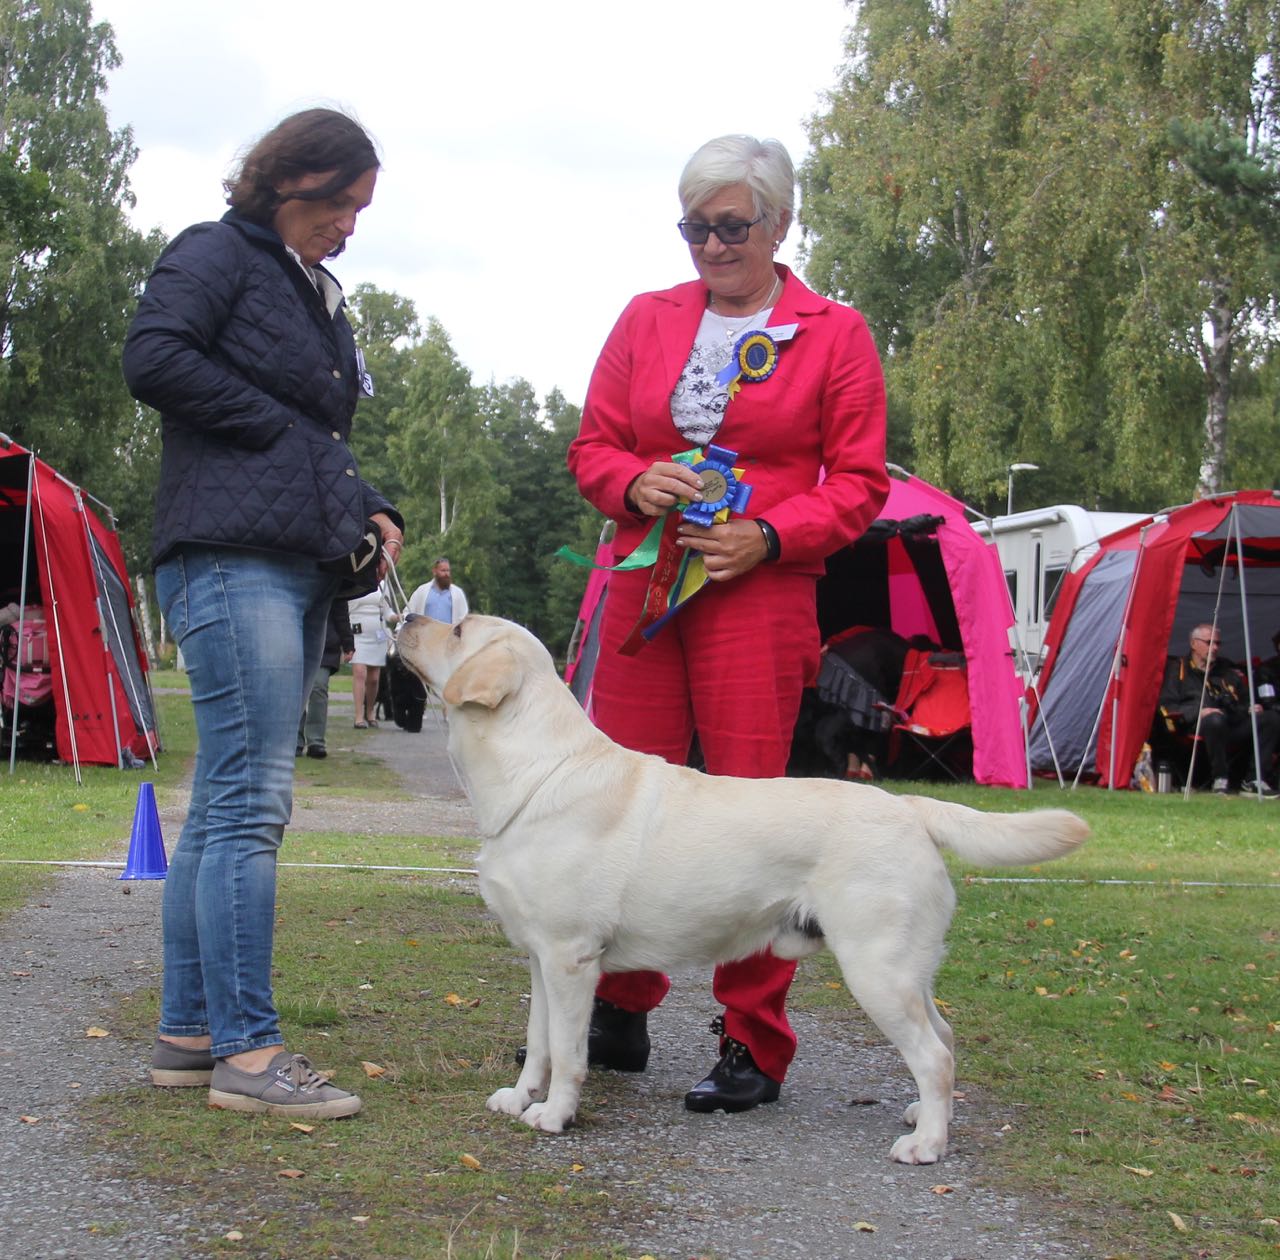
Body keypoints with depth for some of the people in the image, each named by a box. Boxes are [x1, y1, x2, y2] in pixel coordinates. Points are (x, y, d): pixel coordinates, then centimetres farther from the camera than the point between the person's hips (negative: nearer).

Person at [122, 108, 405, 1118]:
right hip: (232, 556, -9)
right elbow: (154, 358, -14)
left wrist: (371, 509, 13)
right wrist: (275, 426, -8)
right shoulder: (215, 256, 1)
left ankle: (188, 1033, 14)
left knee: (224, 806, 9)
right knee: (251, 801, -12)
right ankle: (248, 1050, -10)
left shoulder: (319, 296, 26)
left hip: (301, 567, 9)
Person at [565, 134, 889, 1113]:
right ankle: (621, 1014, 19)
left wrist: (769, 537, -12)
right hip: (642, 584, 4)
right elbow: (593, 447, 16)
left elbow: (859, 483, 3)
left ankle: (755, 1046, 5)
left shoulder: (835, 334, 5)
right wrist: (637, 483, -6)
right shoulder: (647, 320, 15)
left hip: (760, 593, -4)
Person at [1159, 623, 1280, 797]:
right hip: (1198, 728, -6)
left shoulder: (1229, 674, 30)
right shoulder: (1178, 669, 13)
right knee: (1215, 719, -41)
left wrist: (1251, 709, 6)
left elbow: (1245, 702, 33)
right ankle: (1220, 779, -26)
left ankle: (1254, 782, -23)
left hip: (1234, 730, 6)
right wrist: (1198, 712, -14)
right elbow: (1167, 705, 2)